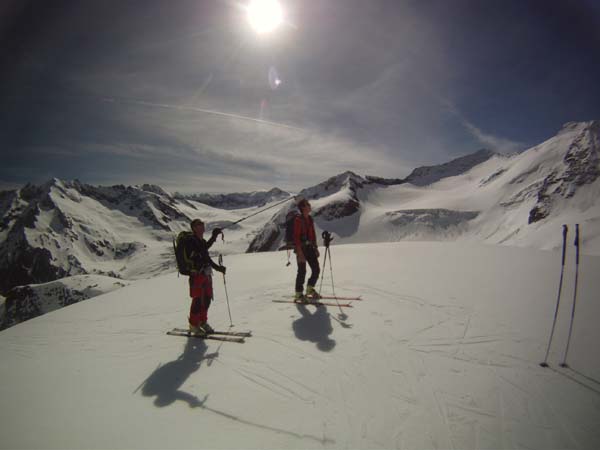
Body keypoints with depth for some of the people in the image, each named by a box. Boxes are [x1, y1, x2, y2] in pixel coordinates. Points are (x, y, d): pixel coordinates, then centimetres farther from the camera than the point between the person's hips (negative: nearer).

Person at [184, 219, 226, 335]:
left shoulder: (202, 241, 14)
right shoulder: (190, 241, -13)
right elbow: (202, 250, -30)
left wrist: (218, 267, 14)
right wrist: (213, 237, -32)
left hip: (206, 274, 8)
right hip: (196, 274, -8)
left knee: (207, 299, 13)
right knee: (198, 300, -1)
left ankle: (203, 322, 29)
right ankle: (193, 325, 16)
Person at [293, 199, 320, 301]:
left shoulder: (310, 219, 13)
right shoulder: (298, 219, -11)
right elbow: (296, 236, -16)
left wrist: (316, 248, 17)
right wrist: (299, 252, -21)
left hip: (310, 247, 7)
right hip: (301, 248, -7)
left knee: (316, 270, 7)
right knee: (302, 271, -4)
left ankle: (310, 289, 26)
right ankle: (298, 294, 10)